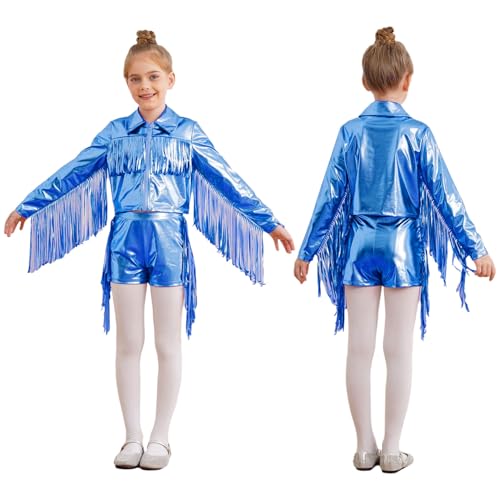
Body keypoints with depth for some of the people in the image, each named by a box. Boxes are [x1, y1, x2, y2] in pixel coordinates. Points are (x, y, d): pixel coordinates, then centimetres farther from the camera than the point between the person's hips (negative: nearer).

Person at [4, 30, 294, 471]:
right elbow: (70, 175, 11)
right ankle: (133, 437, 18)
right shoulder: (115, 133, 7)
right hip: (125, 240, 2)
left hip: (169, 240, -1)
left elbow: (226, 182, 1)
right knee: (128, 344, 6)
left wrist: (268, 222, -3)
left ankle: (160, 438, 17)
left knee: (168, 345, 5)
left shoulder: (187, 132, 3)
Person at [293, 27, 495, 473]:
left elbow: (330, 196, 0)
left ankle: (365, 447, 16)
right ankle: (392, 450, 11)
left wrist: (308, 251, 7)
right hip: (404, 245, -2)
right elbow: (444, 196, -6)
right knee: (399, 350, 5)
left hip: (359, 244, 2)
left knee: (360, 348, 8)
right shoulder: (417, 133, -7)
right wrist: (475, 249, 0)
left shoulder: (350, 132, -1)